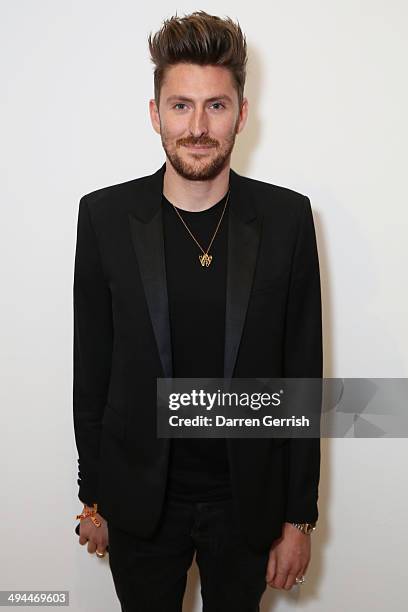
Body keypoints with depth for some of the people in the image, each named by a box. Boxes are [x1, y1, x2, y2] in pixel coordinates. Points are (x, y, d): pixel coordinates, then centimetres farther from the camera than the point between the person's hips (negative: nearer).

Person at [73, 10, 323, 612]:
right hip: (139, 496, 0)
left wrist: (299, 515, -2)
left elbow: (302, 373, -5)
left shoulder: (286, 217, -9)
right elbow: (91, 369, -2)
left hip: (246, 498, 0)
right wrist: (93, 498, 4)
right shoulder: (105, 215, -9)